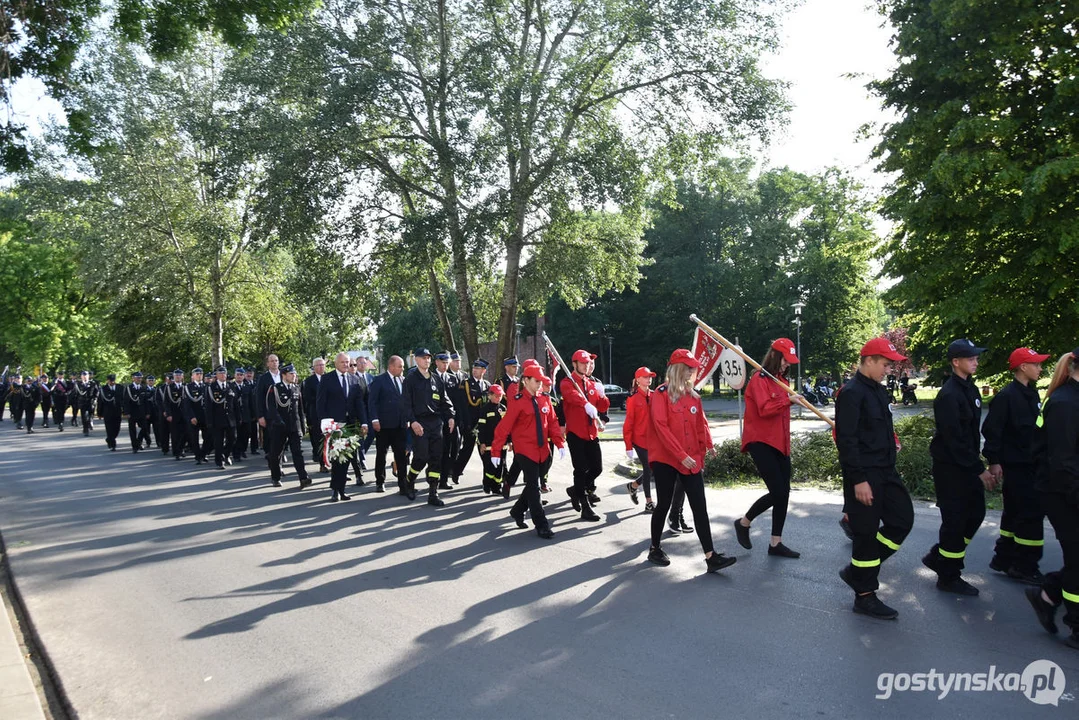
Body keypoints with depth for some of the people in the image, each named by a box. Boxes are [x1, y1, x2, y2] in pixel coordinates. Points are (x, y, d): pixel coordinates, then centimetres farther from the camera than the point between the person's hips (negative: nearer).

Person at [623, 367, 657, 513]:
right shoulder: (633, 398, -9)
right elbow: (628, 423, -9)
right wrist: (628, 446, -10)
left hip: (654, 439, 5)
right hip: (640, 439, -5)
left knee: (652, 468, 7)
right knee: (648, 469, 0)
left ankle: (633, 485, 34)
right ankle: (649, 502, 15)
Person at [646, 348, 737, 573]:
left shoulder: (693, 395, 9)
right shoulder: (662, 393, -9)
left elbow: (700, 423, 12)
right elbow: (661, 427, -17)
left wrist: (707, 444, -6)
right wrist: (681, 455, -20)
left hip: (691, 460, 5)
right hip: (665, 459, -5)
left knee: (699, 506, 0)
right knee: (664, 504, 5)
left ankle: (711, 556, 1)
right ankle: (655, 549, 24)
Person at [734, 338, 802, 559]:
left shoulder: (781, 380, 15)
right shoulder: (759, 379, -12)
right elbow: (764, 409, -24)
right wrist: (789, 400, -25)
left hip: (779, 443, 9)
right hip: (761, 442, -9)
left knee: (784, 493, 7)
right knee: (777, 492, -12)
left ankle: (776, 544, 15)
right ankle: (743, 523, 12)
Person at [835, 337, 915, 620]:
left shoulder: (879, 391, 14)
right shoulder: (851, 393, -15)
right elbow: (846, 440, -20)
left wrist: (889, 465, 19)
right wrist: (858, 479, -22)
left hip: (886, 471, 9)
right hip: (864, 476, -9)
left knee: (903, 519, 9)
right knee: (866, 532, 0)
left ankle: (857, 570, 21)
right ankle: (865, 596, 14)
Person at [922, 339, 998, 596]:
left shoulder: (970, 389, 10)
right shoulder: (949, 395, -19)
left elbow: (972, 432, 15)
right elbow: (954, 439, -22)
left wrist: (978, 463, 10)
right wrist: (980, 469, -18)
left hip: (967, 464, 9)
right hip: (950, 466, -9)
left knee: (976, 512, 14)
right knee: (955, 520, 0)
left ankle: (937, 556, 27)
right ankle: (948, 577, 15)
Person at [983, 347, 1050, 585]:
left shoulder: (1032, 394, 12)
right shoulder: (1006, 396, -15)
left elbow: (1035, 429, 19)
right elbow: (992, 430, -18)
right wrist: (994, 461, -19)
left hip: (1029, 464, 9)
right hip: (1015, 465, -9)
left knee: (1016, 513, 14)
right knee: (1031, 513, -6)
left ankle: (1004, 559, 24)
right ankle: (1025, 567, 3)